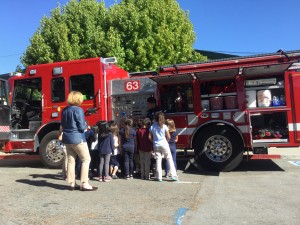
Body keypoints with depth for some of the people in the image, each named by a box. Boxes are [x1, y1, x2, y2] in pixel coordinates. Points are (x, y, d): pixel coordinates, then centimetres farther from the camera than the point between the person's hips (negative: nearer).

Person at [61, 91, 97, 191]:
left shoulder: (65, 110, 8)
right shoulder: (78, 110, -15)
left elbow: (63, 125, 16)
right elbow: (82, 127, -17)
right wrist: (86, 125, 3)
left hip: (67, 138, 8)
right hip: (77, 138, -7)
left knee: (71, 160, 12)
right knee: (86, 159, 1)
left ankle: (72, 184, 17)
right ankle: (84, 184, -1)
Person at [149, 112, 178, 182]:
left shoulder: (152, 127, 1)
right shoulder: (164, 126, -4)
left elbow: (150, 137, 0)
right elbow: (168, 137, -5)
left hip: (156, 145, 2)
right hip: (164, 144, -2)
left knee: (158, 160, 6)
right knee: (169, 159, 4)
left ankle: (159, 177, 8)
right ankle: (173, 175, 3)